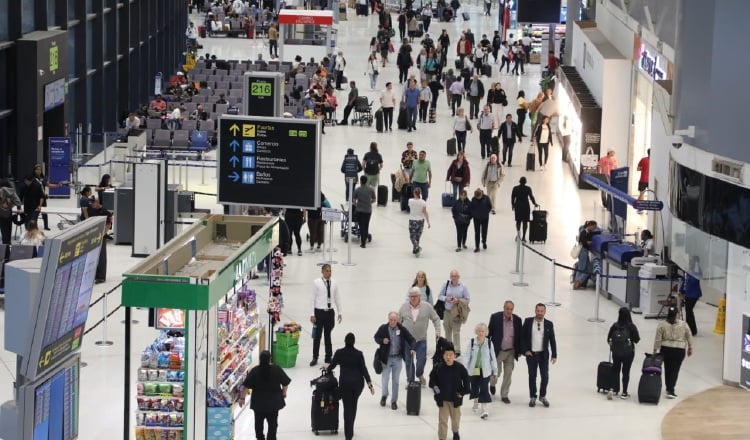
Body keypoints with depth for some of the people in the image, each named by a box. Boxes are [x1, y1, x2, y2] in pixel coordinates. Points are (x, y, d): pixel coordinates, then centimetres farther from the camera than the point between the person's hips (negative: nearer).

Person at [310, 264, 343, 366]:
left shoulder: (334, 283, 2)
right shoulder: (316, 283, -8)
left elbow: (337, 298, 9)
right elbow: (313, 298, -7)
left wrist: (339, 312, 9)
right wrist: (312, 314, -8)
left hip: (330, 312, 3)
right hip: (319, 311, -3)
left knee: (328, 335, 13)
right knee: (317, 335, 5)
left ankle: (328, 357, 23)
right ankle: (315, 358, 16)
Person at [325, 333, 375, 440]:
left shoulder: (339, 353, -7)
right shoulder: (358, 354, -7)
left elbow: (332, 365, 6)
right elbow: (363, 369, -8)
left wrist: (327, 367, 29)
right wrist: (369, 383, -6)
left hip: (345, 382, -1)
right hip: (358, 382, 1)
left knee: (347, 407, 2)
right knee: (353, 405, 20)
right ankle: (350, 430, 31)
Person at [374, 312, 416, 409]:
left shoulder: (402, 329, -7)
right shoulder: (383, 328, -9)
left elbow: (411, 339, -1)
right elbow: (376, 337, 6)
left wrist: (413, 348, -20)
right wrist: (382, 341, -15)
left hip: (398, 358, 1)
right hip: (386, 358, -1)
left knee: (395, 381, 7)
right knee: (385, 379, 3)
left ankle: (394, 401, 19)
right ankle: (384, 395, 32)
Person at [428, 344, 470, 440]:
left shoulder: (460, 367, -13)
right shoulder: (439, 367, -11)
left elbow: (466, 381, -3)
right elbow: (432, 377, 5)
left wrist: (463, 392, -9)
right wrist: (434, 386, -10)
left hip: (455, 398, 1)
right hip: (442, 399, -1)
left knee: (455, 417, 21)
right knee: (442, 419, -1)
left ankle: (455, 431, 48)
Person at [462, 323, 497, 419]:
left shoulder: (489, 343, -6)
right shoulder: (472, 342, -5)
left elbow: (493, 358, 1)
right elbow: (468, 357, -4)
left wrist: (495, 372, 4)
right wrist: (465, 370, -8)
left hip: (485, 371, -2)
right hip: (473, 370, 2)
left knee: (484, 389, -9)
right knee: (474, 387, 18)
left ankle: (483, 409, -9)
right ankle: (476, 403, 45)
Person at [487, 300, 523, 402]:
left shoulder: (517, 320, -3)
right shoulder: (495, 317, -9)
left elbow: (519, 336, 6)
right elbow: (489, 332, -2)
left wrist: (519, 350, 7)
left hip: (510, 351, 2)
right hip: (497, 351, -2)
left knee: (508, 374, 5)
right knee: (496, 372, 4)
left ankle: (504, 395, 18)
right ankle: (492, 384, 39)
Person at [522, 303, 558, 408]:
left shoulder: (549, 324, -1)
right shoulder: (528, 322, -2)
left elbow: (552, 340, 2)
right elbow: (522, 337, 2)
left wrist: (554, 355, -1)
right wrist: (525, 350, -6)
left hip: (544, 355, 0)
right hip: (531, 354, 0)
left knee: (545, 376, -1)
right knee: (532, 377, 8)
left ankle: (543, 396, 19)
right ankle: (532, 397, 21)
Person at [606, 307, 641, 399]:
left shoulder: (615, 326, -7)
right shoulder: (632, 327, -13)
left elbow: (609, 339, -2)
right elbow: (636, 340, -8)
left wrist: (611, 345, 17)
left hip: (616, 353, 2)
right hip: (628, 353, -1)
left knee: (616, 371, 15)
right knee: (626, 371, 9)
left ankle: (615, 390, 2)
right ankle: (624, 393, 13)